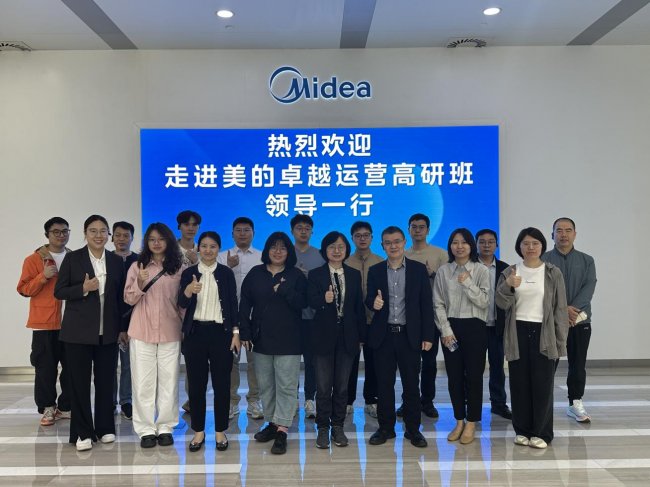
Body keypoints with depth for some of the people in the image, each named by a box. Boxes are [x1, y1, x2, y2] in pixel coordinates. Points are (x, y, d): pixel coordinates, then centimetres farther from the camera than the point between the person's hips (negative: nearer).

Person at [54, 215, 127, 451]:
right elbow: (59, 292, 0)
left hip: (108, 332, 2)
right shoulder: (72, 258, 0)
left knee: (105, 382, 8)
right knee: (80, 382, 3)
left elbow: (121, 297, 10)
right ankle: (82, 432, 14)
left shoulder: (116, 261, 8)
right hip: (78, 331, -2)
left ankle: (105, 428, 21)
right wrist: (83, 289, -18)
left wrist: (123, 328, 7)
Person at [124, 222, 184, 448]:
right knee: (143, 382, 5)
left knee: (169, 381, 6)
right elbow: (129, 299, 1)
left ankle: (165, 427, 18)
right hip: (142, 332, 0)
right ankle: (145, 429, 15)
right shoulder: (137, 266, 4)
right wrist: (140, 283, -18)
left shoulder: (179, 268, 3)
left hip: (170, 332, 0)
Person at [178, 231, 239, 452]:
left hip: (220, 332, -1)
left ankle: (220, 431, 16)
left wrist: (236, 332, -5)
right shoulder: (188, 273, 4)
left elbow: (233, 303, 1)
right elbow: (181, 304, -7)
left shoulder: (226, 273, 2)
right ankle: (199, 431, 19)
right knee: (196, 383, 6)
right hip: (195, 332, 1)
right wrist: (188, 291, -29)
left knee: (222, 383, 3)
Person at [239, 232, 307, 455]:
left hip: (288, 340, -3)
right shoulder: (255, 274, 6)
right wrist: (245, 332, -2)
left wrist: (284, 289, -20)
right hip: (261, 338, 3)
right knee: (265, 384, 12)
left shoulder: (296, 276, 0)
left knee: (286, 385, -3)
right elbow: (245, 303, 4)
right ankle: (272, 423, 26)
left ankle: (282, 431, 1)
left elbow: (302, 303, -9)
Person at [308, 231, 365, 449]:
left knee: (342, 385, 10)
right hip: (324, 335, -2)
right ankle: (323, 428, 17)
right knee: (323, 386, 3)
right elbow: (311, 301, -13)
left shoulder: (354, 275, 7)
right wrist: (324, 299, -35)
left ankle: (338, 427, 23)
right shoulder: (315, 275, 0)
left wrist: (361, 336, 6)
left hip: (347, 336, 2)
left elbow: (359, 306, 7)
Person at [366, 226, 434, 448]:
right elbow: (369, 300, 8)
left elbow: (426, 304, 1)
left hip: (410, 335, -1)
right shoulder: (375, 271, 7)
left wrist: (427, 336, -3)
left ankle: (413, 429, 19)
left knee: (411, 384, 6)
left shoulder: (419, 269, 2)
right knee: (384, 384, 7)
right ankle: (386, 427, 21)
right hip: (383, 335, 1)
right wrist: (373, 302, -17)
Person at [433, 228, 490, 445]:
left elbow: (483, 302, -7)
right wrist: (446, 330, -6)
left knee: (474, 375, 2)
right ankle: (459, 421, 21)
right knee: (454, 376, 7)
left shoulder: (481, 270, -1)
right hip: (451, 327, 2)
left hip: (474, 327, -1)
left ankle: (471, 423, 16)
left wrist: (467, 283, -17)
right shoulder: (443, 271, 3)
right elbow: (438, 304, 2)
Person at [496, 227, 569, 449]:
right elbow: (502, 304, -2)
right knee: (519, 384, 7)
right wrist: (508, 286, -22)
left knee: (542, 384, 2)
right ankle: (522, 430, 19)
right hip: (517, 333, 2)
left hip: (543, 333, -1)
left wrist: (561, 340, -2)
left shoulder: (553, 273, 2)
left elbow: (560, 308, 2)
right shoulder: (509, 272, 6)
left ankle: (542, 433, 14)